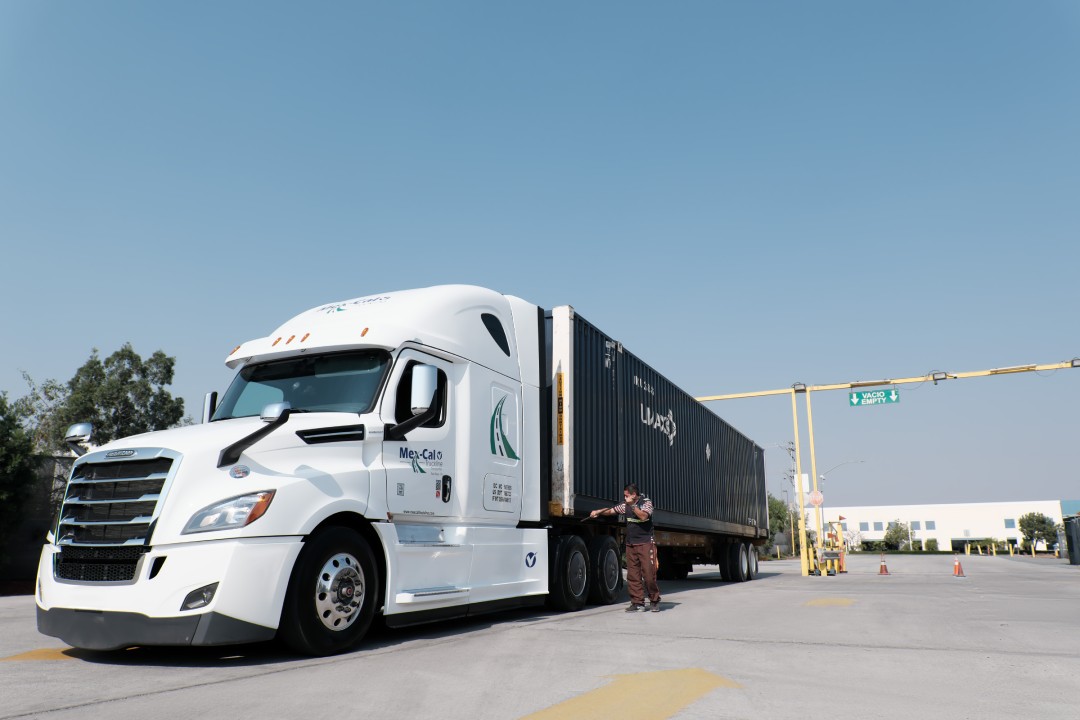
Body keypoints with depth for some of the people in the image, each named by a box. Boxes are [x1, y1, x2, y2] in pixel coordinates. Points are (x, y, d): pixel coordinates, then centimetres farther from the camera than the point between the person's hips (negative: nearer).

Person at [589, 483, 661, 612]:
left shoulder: (646, 502, -5)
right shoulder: (625, 504, 10)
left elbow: (643, 516, -20)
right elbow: (611, 510, 17)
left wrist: (632, 505, -24)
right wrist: (598, 512, 5)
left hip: (645, 543, -5)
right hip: (631, 544, 5)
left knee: (649, 573, -7)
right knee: (632, 575, 3)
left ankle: (654, 601, 7)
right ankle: (638, 602, 8)